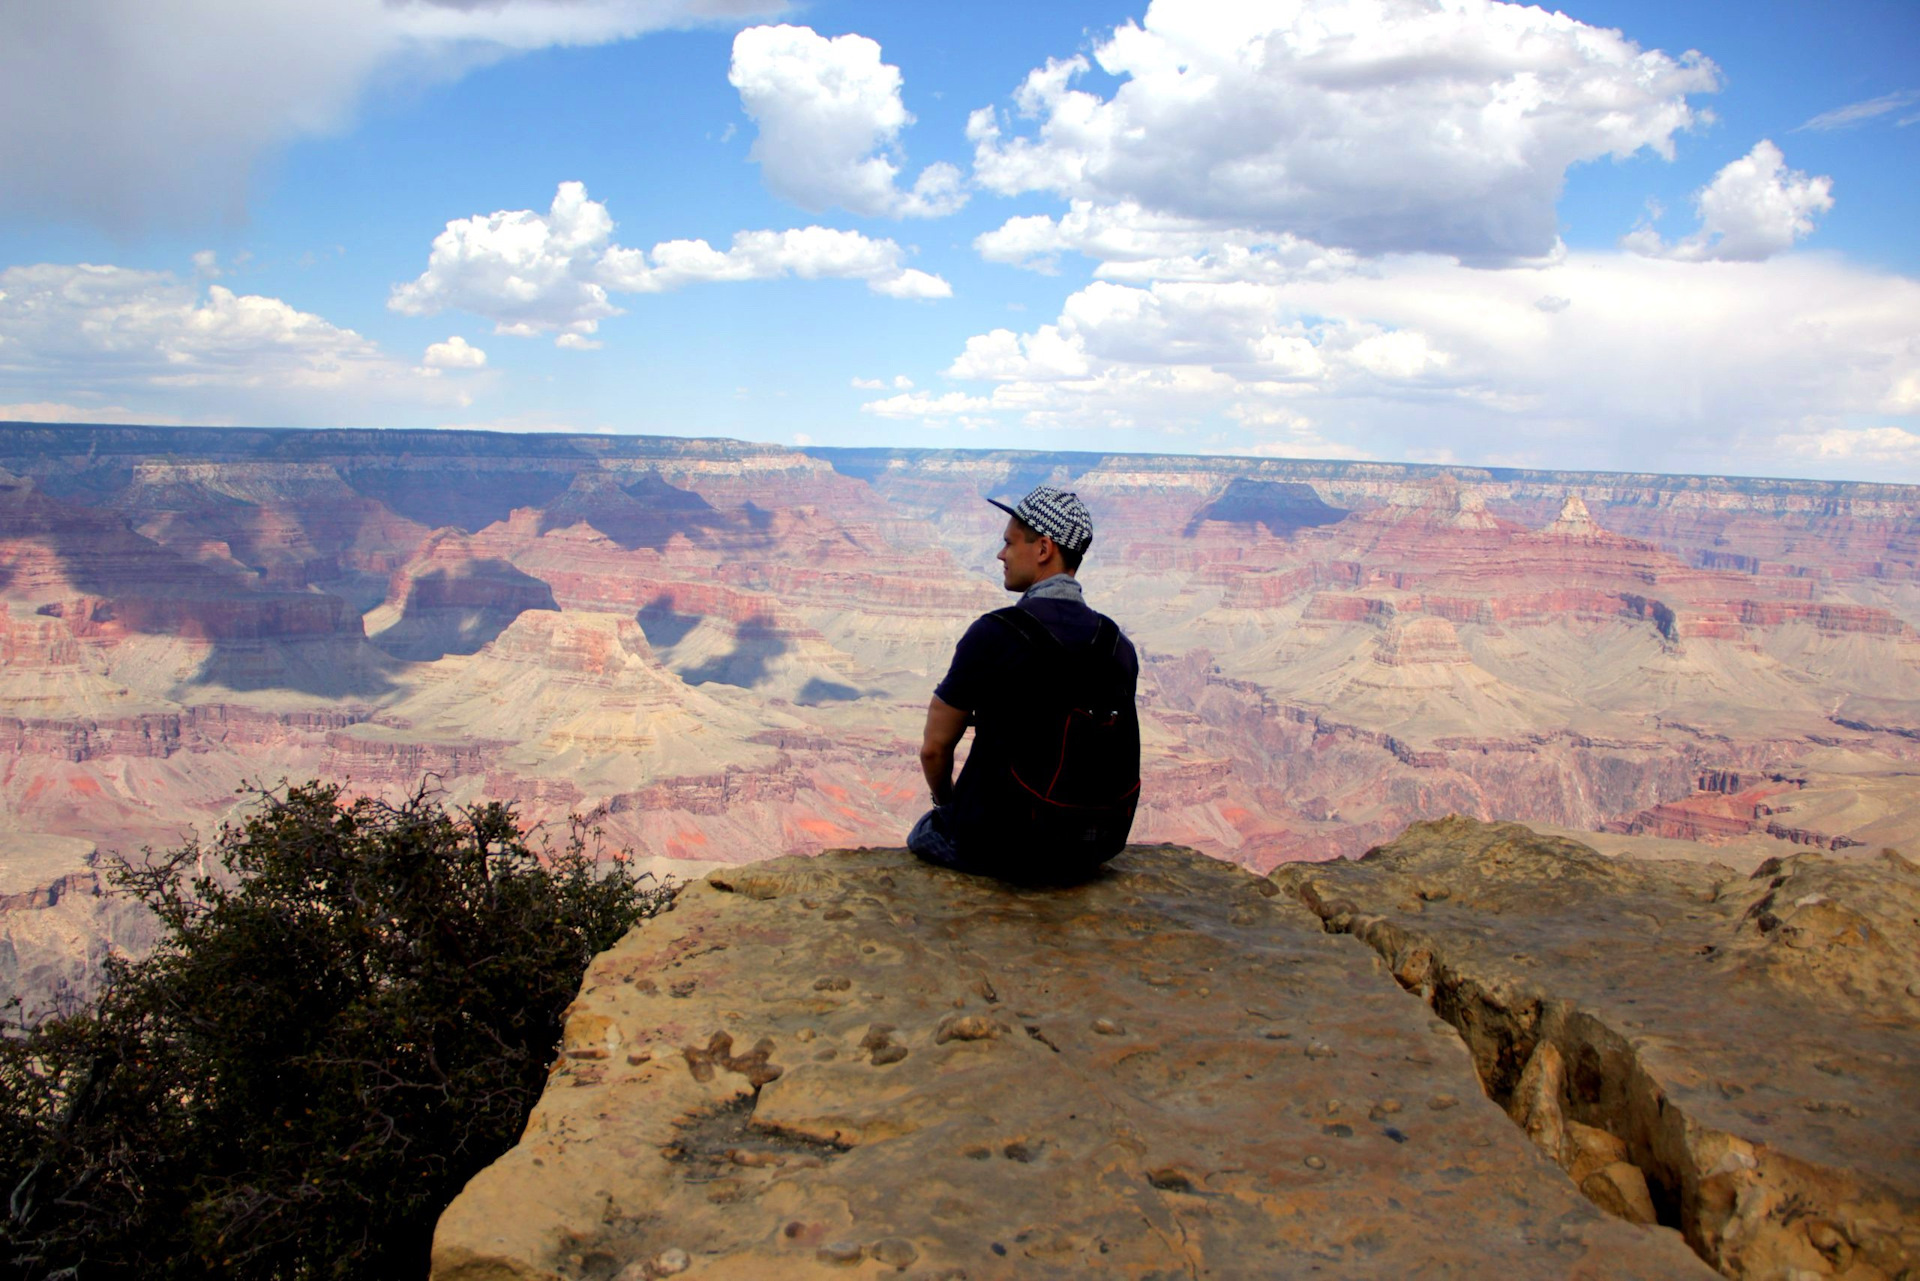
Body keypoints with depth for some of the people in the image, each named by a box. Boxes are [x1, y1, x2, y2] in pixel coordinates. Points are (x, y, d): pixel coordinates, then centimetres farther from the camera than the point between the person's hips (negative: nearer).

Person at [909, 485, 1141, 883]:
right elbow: (1097, 756, 8)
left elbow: (934, 748, -11)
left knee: (925, 833, 27)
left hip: (1005, 848, -5)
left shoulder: (994, 634, -18)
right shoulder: (1119, 645, -2)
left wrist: (947, 802, 10)